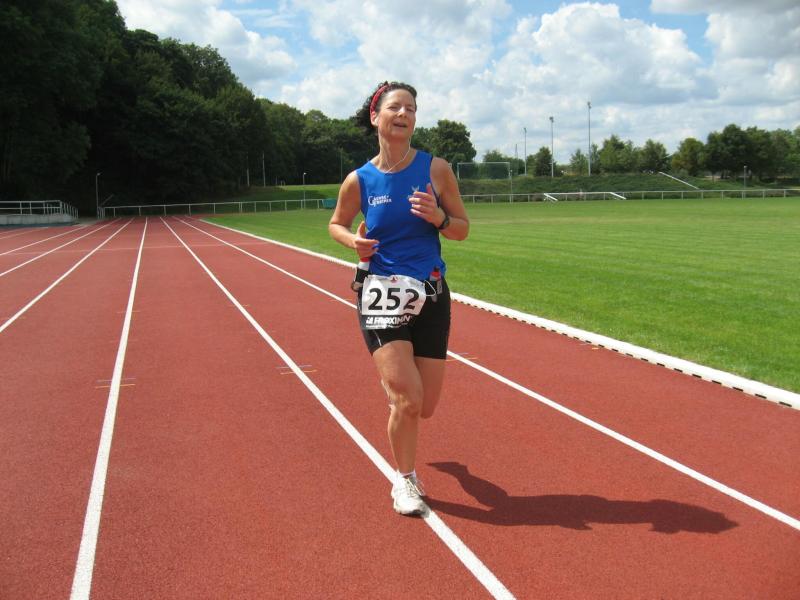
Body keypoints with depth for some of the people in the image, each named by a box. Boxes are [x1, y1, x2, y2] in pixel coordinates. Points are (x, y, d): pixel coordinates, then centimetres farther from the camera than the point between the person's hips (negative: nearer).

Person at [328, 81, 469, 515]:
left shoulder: (436, 169, -2)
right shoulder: (359, 181, -3)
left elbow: (462, 228, 5)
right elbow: (336, 224, 14)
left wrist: (438, 217, -17)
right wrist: (353, 241, -8)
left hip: (430, 295, 2)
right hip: (381, 295, -2)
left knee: (424, 406, 7)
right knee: (408, 399, -13)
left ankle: (391, 379, 46)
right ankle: (404, 480, 14)